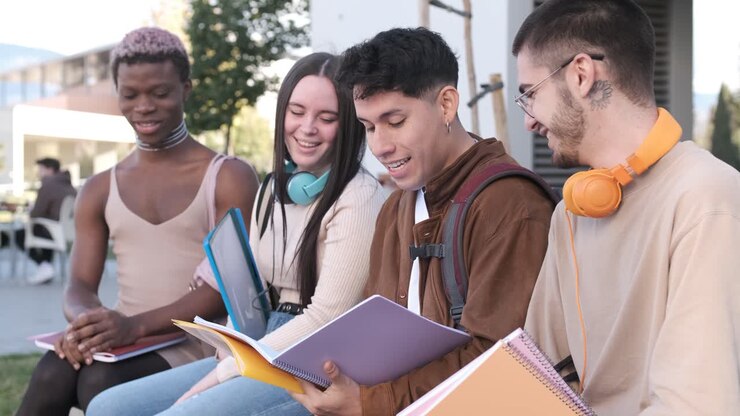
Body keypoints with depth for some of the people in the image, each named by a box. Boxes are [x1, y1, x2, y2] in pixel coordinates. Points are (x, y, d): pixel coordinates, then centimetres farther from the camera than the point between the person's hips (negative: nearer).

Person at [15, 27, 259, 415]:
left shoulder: (230, 178, 1)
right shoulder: (99, 190, 16)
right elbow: (80, 285, 8)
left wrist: (137, 325, -24)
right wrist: (83, 321, -19)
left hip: (196, 345, -3)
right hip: (123, 341, 4)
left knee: (102, 380, -32)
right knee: (52, 372, -29)